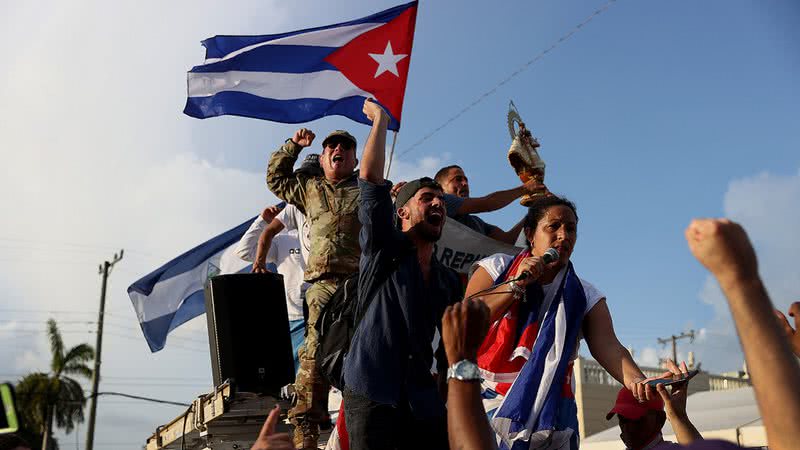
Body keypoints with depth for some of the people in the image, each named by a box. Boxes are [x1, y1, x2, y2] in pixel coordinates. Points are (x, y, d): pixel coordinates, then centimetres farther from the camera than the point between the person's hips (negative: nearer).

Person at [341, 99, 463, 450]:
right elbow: (370, 178, -7)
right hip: (372, 398, -5)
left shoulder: (448, 281, 18)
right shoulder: (384, 249, 4)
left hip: (425, 405, 5)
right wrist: (380, 120, -1)